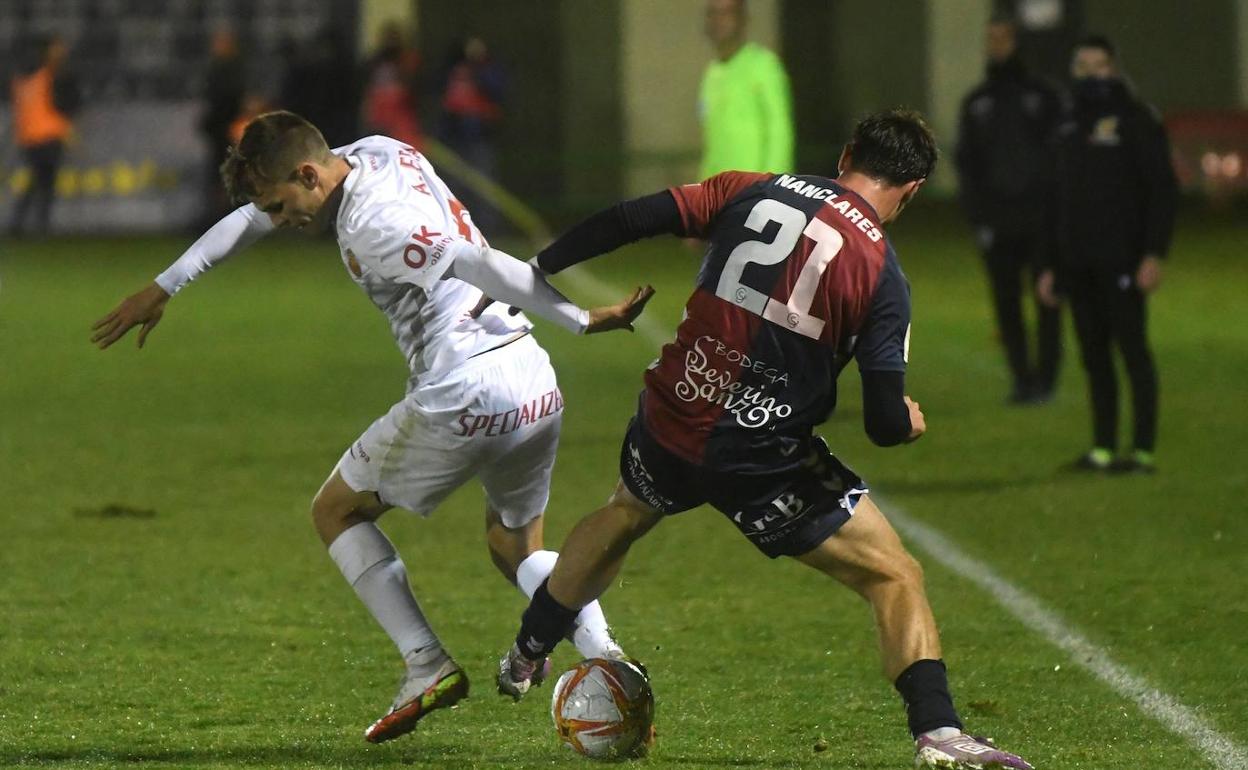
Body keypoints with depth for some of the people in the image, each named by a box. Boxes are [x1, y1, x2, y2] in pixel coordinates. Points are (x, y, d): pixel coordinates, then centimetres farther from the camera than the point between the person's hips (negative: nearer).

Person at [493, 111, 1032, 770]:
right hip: (762, 461, -5)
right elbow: (884, 424, -11)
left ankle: (524, 659, 52)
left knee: (622, 517, 36)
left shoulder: (752, 190, 1)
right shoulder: (881, 274, -9)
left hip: (669, 423, 5)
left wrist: (534, 271, 10)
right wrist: (910, 422, 13)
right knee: (895, 577, 4)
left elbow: (631, 220, -3)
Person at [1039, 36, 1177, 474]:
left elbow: (1163, 190, -9)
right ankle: (1102, 449, 12)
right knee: (1093, 355, 7)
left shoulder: (1136, 121, -4)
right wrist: (1053, 267, 18)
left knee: (1132, 349, -6)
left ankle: (1144, 450, -5)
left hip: (1121, 262, -7)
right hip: (1080, 264, 7)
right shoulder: (1072, 125, 16)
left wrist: (1154, 255, -17)